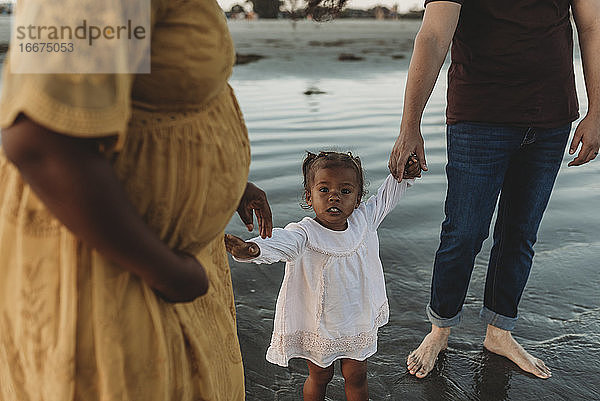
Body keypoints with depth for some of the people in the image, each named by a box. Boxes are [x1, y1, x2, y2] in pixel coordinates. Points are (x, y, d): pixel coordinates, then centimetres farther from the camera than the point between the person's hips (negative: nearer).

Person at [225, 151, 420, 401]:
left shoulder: (363, 220, -9)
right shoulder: (305, 234, -25)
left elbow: (385, 198, 10)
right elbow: (282, 242, -46)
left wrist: (403, 176, 0)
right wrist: (251, 249, -66)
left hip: (359, 322, 3)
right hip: (318, 326, -3)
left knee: (356, 376, 20)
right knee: (319, 377, 20)